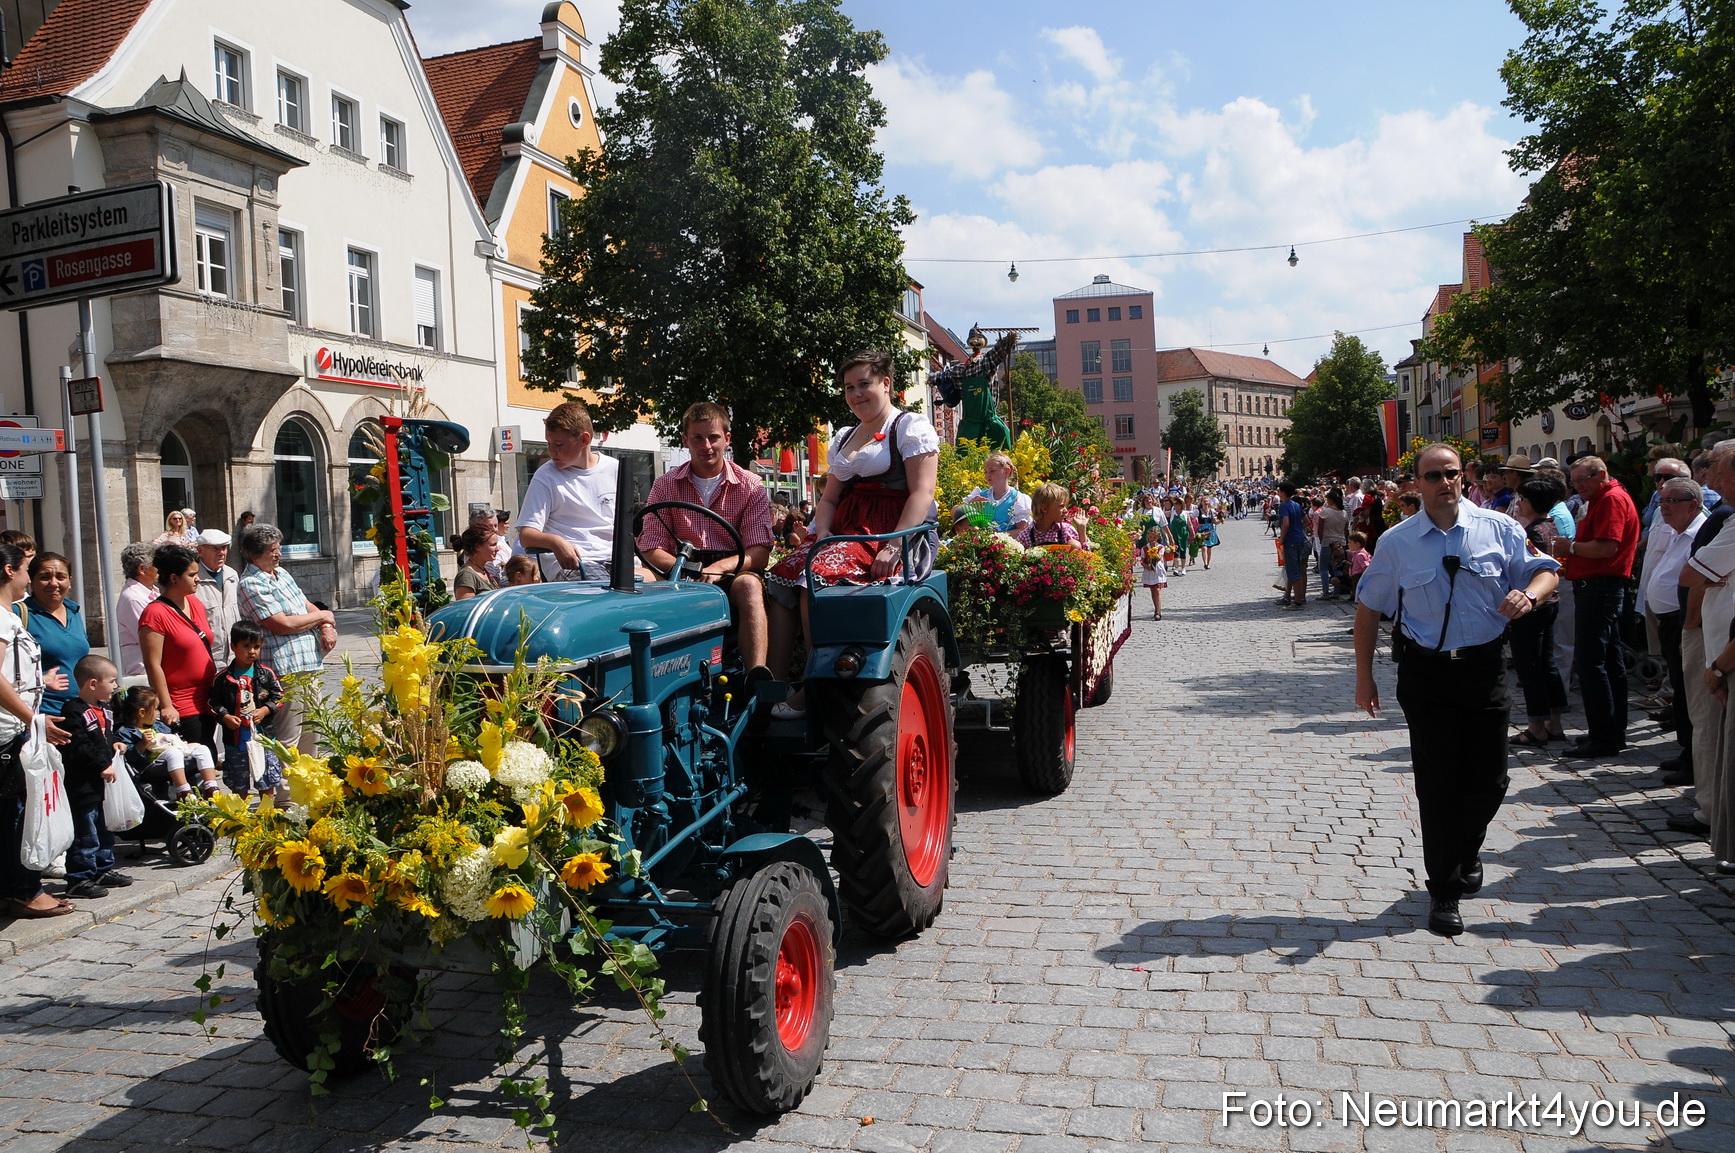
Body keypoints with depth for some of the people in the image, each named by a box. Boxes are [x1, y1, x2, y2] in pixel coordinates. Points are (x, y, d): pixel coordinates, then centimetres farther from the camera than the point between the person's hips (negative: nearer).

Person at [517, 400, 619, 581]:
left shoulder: (614, 469, 11)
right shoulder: (546, 476, 1)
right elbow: (525, 535, -5)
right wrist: (555, 541, -26)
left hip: (613, 559, 4)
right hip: (571, 564, -4)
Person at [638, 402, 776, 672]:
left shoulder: (750, 487, 5)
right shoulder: (665, 486, 10)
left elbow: (760, 553, -3)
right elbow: (651, 550, 3)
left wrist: (720, 567, -23)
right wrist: (686, 569, -18)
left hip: (733, 572, -1)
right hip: (683, 575, 1)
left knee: (749, 584, -36)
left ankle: (757, 675, -48)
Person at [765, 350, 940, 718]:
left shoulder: (912, 426, 2)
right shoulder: (844, 438, 24)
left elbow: (922, 493, -10)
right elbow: (829, 499, 21)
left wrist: (893, 548, -22)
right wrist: (823, 537, -2)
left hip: (899, 534, -7)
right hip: (848, 531, 7)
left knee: (816, 577, -30)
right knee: (781, 576, -18)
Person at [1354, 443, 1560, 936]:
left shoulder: (1499, 528, 0)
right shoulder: (1397, 542, -1)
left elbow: (1545, 571, 8)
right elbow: (1368, 608, 5)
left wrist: (1528, 593, -17)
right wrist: (1364, 675, 3)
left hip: (1485, 667, 1)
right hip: (1425, 673, -1)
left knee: (1489, 779, 7)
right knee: (1437, 783, 4)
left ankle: (1466, 850, 41)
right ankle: (1444, 891, 20)